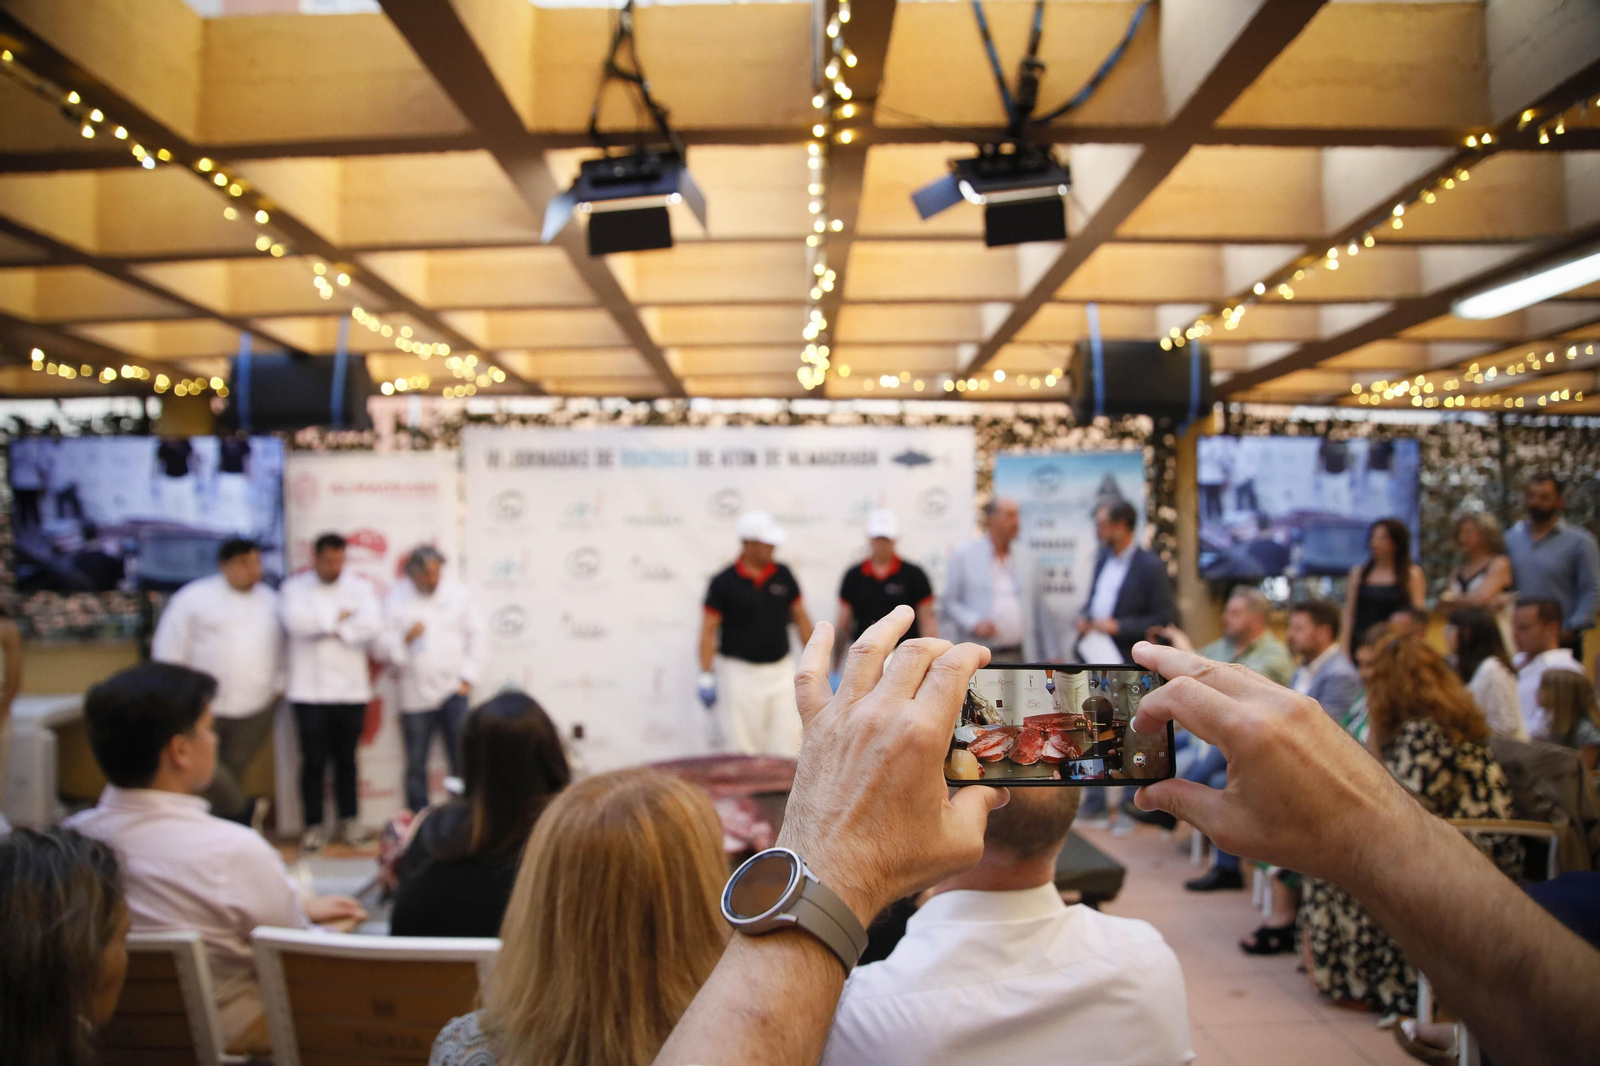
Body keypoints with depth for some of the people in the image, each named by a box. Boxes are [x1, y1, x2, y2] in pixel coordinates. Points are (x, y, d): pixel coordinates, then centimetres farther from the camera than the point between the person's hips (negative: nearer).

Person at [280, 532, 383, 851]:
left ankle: (348, 820, 20)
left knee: (346, 759, 10)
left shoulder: (358, 587, 6)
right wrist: (338, 618, -8)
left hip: (351, 689, 2)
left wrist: (330, 628, -11)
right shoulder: (295, 587, 2)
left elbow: (372, 623, -10)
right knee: (314, 761, 1)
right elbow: (296, 621, -16)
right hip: (309, 690, -2)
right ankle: (314, 825, 11)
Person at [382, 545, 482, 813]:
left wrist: (467, 677, 3)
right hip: (415, 695, -1)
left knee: (462, 759, -2)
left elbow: (475, 635, 10)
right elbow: (383, 645, 0)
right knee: (416, 764, 4)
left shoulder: (457, 593, 6)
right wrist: (404, 640, -21)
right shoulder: (396, 597, 1)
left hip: (453, 690, 1)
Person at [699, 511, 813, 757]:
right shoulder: (724, 582, -6)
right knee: (747, 747, 2)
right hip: (741, 673, -3)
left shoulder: (783, 575, 5)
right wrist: (706, 677, -7)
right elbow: (708, 630, -4)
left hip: (782, 671, 3)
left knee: (788, 743, 0)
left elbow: (801, 617, 13)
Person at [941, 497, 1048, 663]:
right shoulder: (963, 556, 3)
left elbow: (1038, 612, 16)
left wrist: (1044, 660, 13)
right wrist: (974, 622, -14)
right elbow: (948, 602, 2)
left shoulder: (1028, 559, 14)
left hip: (1019, 657, 4)